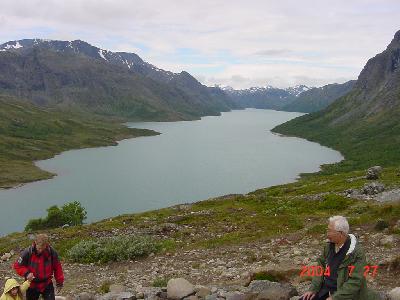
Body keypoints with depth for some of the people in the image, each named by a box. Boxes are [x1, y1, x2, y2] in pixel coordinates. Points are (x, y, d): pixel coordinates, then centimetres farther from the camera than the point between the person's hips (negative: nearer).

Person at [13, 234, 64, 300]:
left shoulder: (52, 252, -15)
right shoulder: (27, 252, -18)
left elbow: (57, 267, -2)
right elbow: (17, 266, -6)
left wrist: (59, 283, 2)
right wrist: (26, 273, -23)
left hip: (47, 285, 0)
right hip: (32, 286, 0)